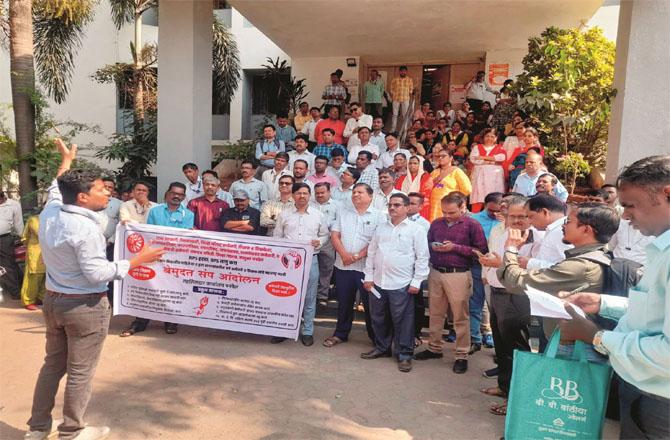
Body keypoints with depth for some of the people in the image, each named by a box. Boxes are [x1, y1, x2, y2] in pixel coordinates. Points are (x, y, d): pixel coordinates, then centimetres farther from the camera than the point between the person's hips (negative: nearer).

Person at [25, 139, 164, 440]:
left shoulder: (50, 212, 1)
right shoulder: (85, 227, -24)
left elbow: (56, 191, 24)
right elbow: (97, 274, -24)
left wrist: (66, 161, 37)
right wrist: (138, 260, -20)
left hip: (54, 300, 9)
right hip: (85, 306, -9)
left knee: (53, 364, 21)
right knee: (80, 372, 6)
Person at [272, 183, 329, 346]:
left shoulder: (318, 215, 7)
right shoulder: (284, 214, 7)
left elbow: (325, 235, 14)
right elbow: (277, 237, 10)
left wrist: (320, 242, -7)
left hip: (310, 259, 0)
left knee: (309, 297, 5)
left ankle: (307, 331, 17)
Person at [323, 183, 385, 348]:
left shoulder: (378, 216, -1)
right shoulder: (343, 212, 11)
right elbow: (335, 235, 4)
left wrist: (357, 256, -15)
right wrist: (344, 254, -12)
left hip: (366, 267, -3)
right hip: (343, 266, 4)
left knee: (370, 303, 4)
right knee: (344, 302, 14)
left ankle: (376, 337, 18)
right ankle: (340, 334, 29)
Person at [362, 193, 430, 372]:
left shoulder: (416, 229, -4)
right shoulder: (381, 227, 11)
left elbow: (422, 258, -6)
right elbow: (371, 253, 14)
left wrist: (416, 282, -9)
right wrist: (368, 276, 9)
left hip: (401, 285, -5)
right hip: (378, 283, 5)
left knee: (402, 321, 3)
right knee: (378, 318, 15)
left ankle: (405, 354, 17)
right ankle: (382, 347, 32)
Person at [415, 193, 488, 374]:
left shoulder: (472, 225, -5)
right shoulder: (436, 224, 10)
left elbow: (482, 251, -11)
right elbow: (427, 244, 20)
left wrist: (455, 247, -16)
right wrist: (433, 247, -1)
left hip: (458, 275, -5)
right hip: (435, 273, 5)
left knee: (460, 317, 2)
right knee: (435, 313, 14)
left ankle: (462, 355, 13)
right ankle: (434, 348, 29)